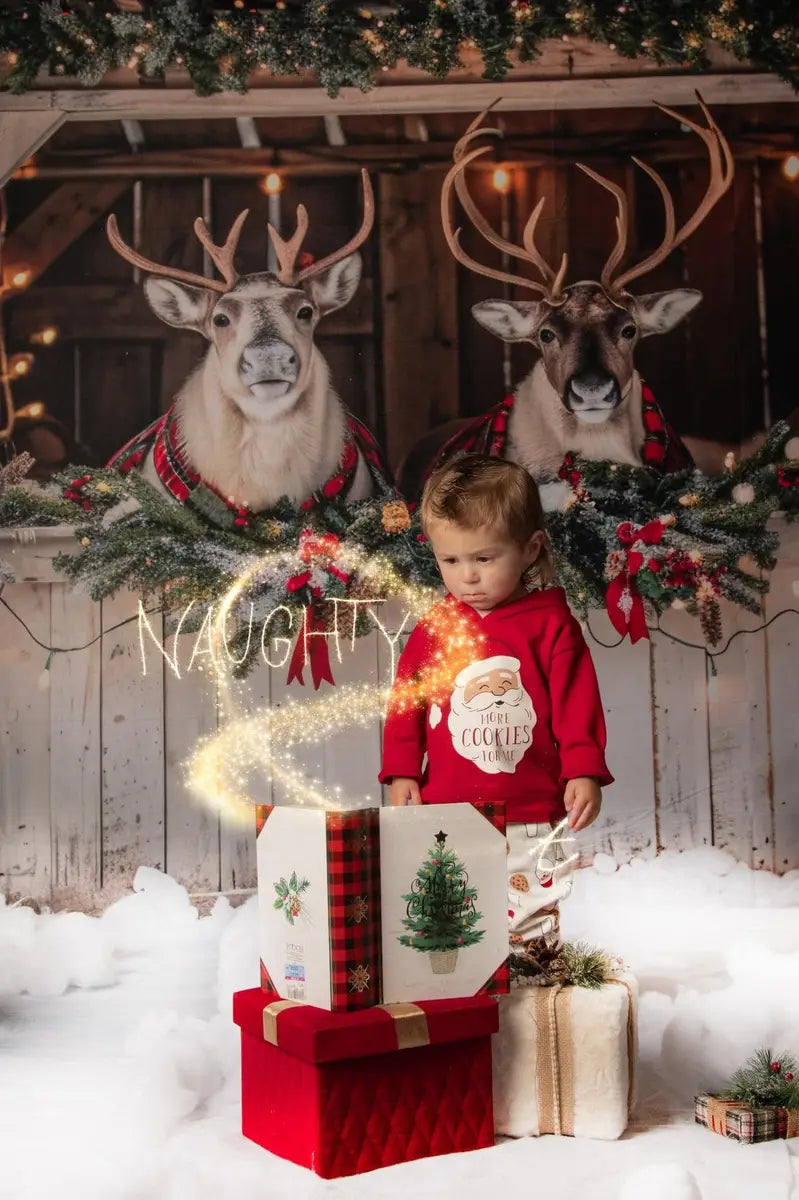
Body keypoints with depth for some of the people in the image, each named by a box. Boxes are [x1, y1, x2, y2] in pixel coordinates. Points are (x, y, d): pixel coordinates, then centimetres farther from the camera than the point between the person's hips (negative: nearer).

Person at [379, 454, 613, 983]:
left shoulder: (551, 625, -4)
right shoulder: (434, 627, 3)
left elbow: (578, 706, -3)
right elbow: (405, 703, 7)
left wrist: (584, 772, -11)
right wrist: (401, 773, 1)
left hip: (529, 819, -2)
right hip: (444, 816, 2)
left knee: (532, 923, 8)